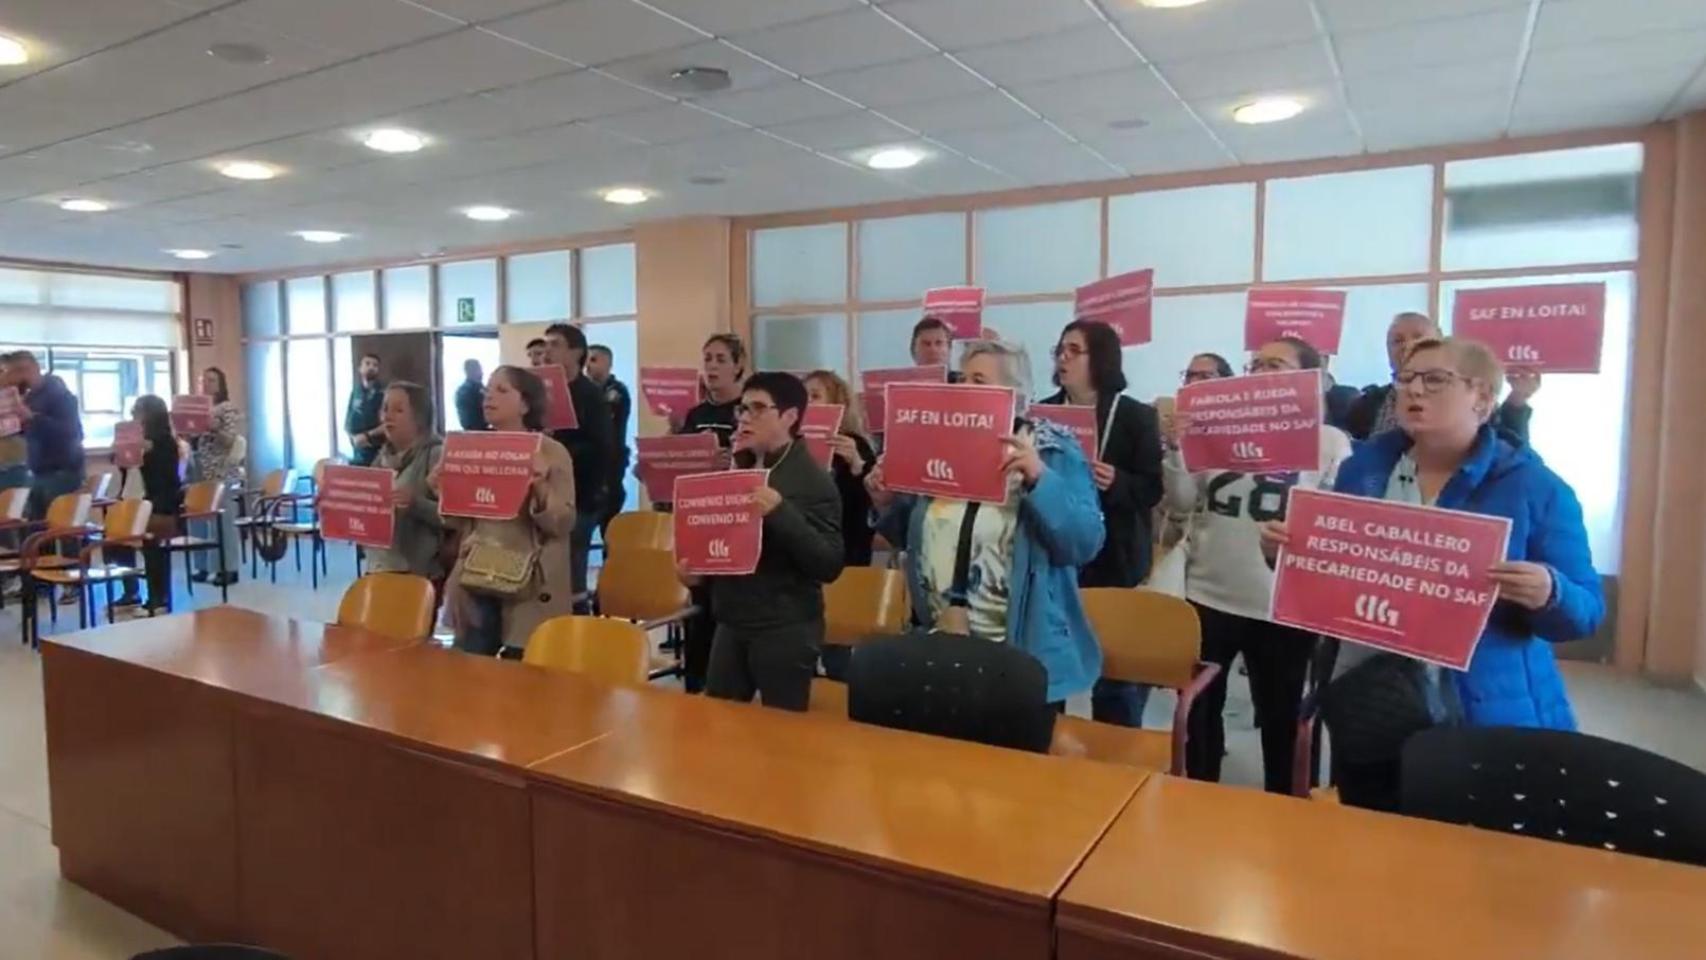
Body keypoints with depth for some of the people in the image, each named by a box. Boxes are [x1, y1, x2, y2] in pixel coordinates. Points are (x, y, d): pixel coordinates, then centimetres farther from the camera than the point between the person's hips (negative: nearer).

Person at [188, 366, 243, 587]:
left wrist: (214, 428, -27)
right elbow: (193, 441, 17)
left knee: (223, 520, -4)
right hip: (198, 471, 7)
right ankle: (202, 566, 16)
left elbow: (231, 440, -12)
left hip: (221, 473, -7)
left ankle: (229, 569, 0)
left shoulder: (229, 409, -4)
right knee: (198, 518, 8)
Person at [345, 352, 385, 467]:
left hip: (378, 451, -6)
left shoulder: (383, 393, -6)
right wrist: (354, 437, -3)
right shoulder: (355, 392, 13)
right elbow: (347, 422, 16)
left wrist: (367, 435, -14)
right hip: (358, 451, 6)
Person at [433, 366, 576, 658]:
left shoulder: (553, 453, -5)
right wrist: (442, 494, -3)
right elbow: (461, 523, 14)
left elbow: (564, 524, -9)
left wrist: (541, 489, -25)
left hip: (528, 587, -4)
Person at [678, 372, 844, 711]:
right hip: (731, 624, 7)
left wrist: (781, 513, -28)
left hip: (786, 630, -7)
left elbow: (830, 565, -18)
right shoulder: (737, 470, 11)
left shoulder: (813, 481, -11)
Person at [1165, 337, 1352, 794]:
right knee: (1199, 710, 16)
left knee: (1281, 718, 14)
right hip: (1209, 596, 3)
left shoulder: (1330, 441, -3)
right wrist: (1176, 449, -11)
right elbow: (1182, 502, 4)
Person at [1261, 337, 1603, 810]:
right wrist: (1287, 550, -8)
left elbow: (1586, 612, -4)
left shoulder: (1534, 487, -4)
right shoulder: (1364, 467, 4)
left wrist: (1549, 594, -25)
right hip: (1369, 717, 3)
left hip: (1490, 725, -3)